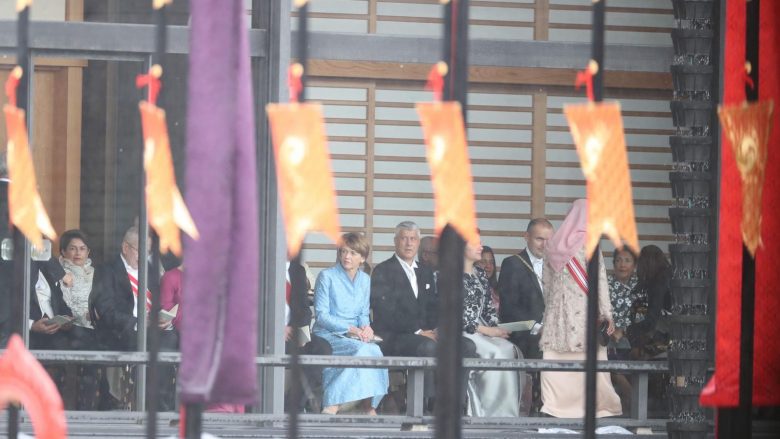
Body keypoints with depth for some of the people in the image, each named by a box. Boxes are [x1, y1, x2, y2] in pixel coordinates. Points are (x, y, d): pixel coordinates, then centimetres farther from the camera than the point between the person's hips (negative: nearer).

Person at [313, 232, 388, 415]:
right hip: (328, 335, -5)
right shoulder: (327, 276, -2)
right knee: (363, 350, -33)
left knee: (374, 350, -30)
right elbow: (322, 315, -7)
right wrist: (349, 329, -17)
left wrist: (366, 327, -8)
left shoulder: (365, 280, 14)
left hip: (355, 334, 5)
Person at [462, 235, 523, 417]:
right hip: (460, 332, -7)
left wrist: (496, 328, -1)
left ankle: (506, 412, -22)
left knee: (510, 350, -21)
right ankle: (489, 411, -22)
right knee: (497, 353, -28)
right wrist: (486, 330, -15)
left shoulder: (480, 274, 19)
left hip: (483, 329, 7)